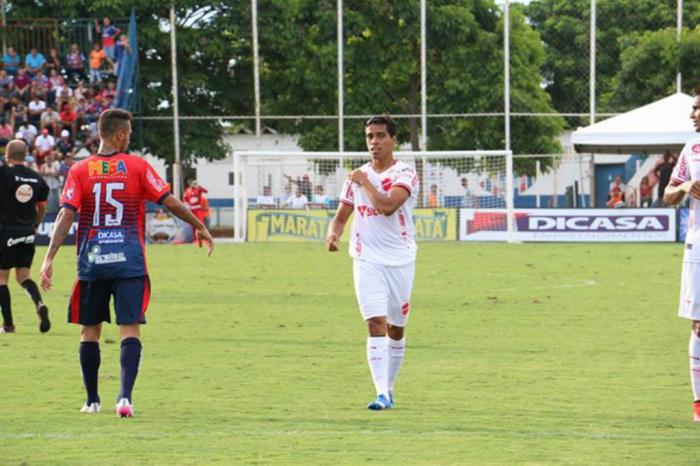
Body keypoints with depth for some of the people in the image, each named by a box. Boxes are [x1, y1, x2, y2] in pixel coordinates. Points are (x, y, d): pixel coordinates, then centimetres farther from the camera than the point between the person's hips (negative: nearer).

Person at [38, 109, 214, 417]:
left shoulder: (80, 170, 0)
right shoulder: (138, 167, -1)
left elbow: (66, 215, -8)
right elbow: (170, 203, -1)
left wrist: (49, 258, -10)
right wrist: (200, 228, 13)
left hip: (92, 264, 1)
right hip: (129, 263, -1)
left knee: (90, 330, 13)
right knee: (130, 330, -2)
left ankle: (92, 400, 18)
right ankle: (125, 397, -18)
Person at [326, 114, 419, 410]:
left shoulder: (405, 174, -5)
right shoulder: (357, 176, 9)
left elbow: (387, 206, -23)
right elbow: (341, 216, 14)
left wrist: (365, 183, -11)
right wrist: (334, 233, -7)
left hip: (400, 261, -1)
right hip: (367, 261, 1)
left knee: (396, 329, 9)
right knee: (376, 324, -14)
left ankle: (389, 388, 27)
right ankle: (382, 393, -20)